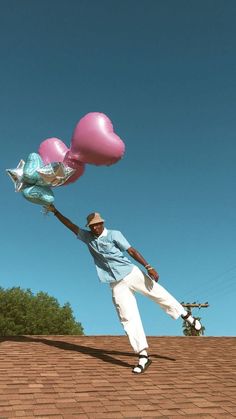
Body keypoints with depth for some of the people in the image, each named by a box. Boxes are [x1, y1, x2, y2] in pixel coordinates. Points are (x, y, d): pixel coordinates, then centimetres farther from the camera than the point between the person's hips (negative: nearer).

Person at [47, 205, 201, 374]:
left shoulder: (114, 234, -3)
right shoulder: (88, 237, 8)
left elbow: (131, 250, -10)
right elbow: (72, 226, 13)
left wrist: (148, 267, -18)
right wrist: (55, 211, 10)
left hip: (133, 274, -2)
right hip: (117, 285, 2)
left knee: (160, 295, 2)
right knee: (129, 319, -5)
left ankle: (186, 315, 28)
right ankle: (143, 356, -3)